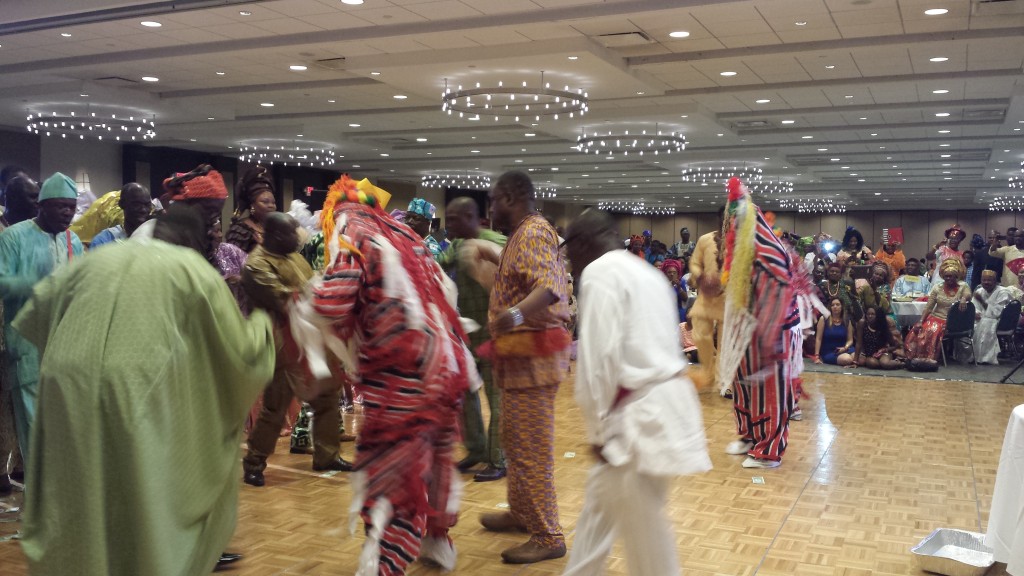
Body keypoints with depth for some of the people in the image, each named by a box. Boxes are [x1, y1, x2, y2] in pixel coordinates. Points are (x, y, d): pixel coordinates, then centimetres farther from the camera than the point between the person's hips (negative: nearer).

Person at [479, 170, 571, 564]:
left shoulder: (533, 232, -16)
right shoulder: (522, 235, 18)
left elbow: (549, 288, -33)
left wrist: (514, 315, -50)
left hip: (533, 353, -11)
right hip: (523, 352, 11)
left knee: (531, 448, -7)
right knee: (516, 441, 20)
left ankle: (548, 537, 0)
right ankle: (521, 513, 34)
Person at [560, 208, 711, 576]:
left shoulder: (599, 273, -10)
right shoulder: (647, 273, 18)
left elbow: (600, 355, -17)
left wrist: (597, 424, -9)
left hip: (639, 411, -10)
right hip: (664, 400, 10)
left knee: (644, 526, 3)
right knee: (603, 496, 22)